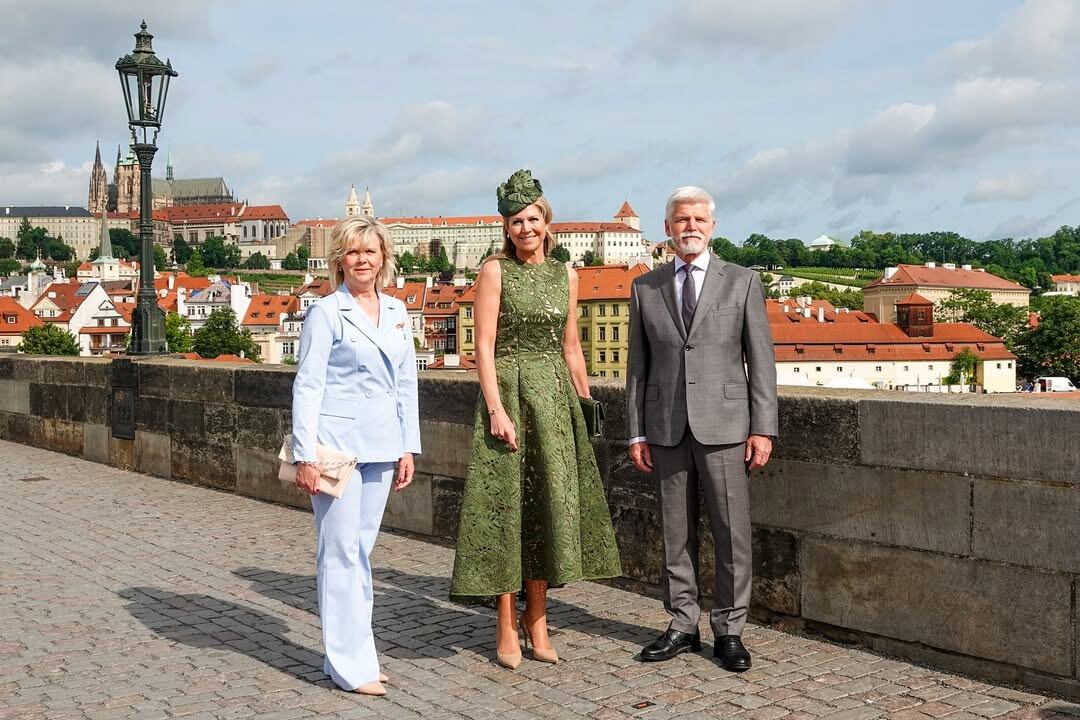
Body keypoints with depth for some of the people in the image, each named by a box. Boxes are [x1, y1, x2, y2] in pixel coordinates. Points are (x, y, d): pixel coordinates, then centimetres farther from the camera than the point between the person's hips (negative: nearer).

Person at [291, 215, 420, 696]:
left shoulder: (397, 312, 11)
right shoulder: (325, 313, -5)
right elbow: (308, 386, -8)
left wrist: (408, 447, 11)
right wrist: (305, 456, -13)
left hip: (380, 447, 6)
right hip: (337, 444, -6)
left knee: (361, 551, 12)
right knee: (341, 552, -2)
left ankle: (350, 654, 21)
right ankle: (350, 665, 5)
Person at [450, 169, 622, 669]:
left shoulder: (565, 275, 12)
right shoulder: (495, 271, -3)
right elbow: (484, 347, -9)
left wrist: (585, 402, 14)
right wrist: (496, 408, -18)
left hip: (555, 396, 5)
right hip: (508, 391, -5)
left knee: (551, 505, 6)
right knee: (507, 505, -2)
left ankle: (536, 622, 18)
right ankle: (506, 629, 7)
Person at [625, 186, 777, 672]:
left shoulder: (742, 282, 5)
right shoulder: (645, 288, 10)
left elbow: (760, 359, 2)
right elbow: (637, 366, 10)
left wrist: (763, 428, -5)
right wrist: (636, 433, 5)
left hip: (724, 426, -2)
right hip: (666, 428, 2)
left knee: (732, 533, 0)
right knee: (676, 533, 8)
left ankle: (728, 630, 11)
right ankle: (682, 625, 19)